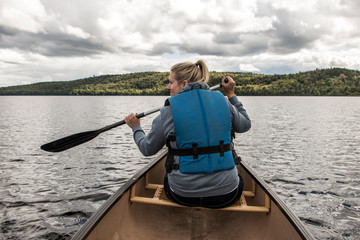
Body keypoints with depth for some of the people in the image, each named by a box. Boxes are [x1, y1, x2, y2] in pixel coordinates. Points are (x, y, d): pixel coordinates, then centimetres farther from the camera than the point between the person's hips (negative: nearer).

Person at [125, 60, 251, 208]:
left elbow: (147, 149, 2)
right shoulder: (223, 102, -3)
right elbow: (245, 125, 16)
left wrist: (136, 127, 21)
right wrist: (231, 95, 23)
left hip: (182, 195, -1)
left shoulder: (168, 113, -11)